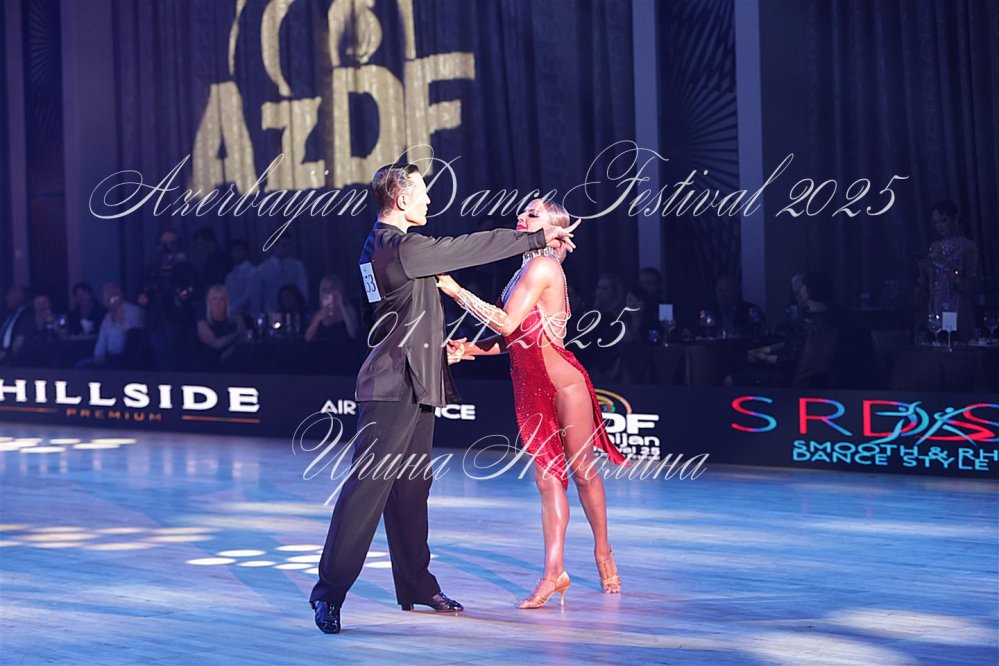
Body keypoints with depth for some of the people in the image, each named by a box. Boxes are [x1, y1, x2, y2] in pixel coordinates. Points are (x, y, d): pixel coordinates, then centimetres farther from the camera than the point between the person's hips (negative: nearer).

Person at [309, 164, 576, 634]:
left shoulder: (382, 244, 15)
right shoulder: (401, 247, -16)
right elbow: (469, 248, -12)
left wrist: (439, 346, 33)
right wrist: (538, 238, -3)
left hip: (414, 384, 10)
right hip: (393, 387, -10)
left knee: (412, 487, 12)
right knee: (369, 485, -11)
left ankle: (416, 586, 19)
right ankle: (330, 591, -10)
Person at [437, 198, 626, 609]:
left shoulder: (543, 267, -14)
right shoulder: (525, 270, 12)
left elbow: (509, 324, -20)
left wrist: (457, 292, -17)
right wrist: (471, 349, 5)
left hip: (561, 381, -8)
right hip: (530, 388, 8)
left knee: (581, 470, 5)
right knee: (547, 477, 3)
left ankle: (603, 553, 22)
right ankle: (553, 572, 0)